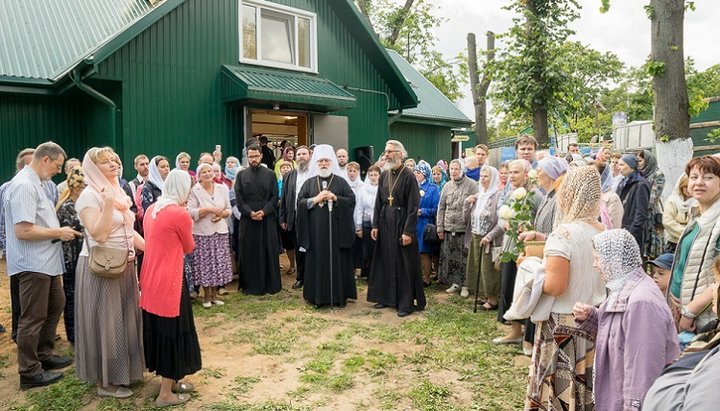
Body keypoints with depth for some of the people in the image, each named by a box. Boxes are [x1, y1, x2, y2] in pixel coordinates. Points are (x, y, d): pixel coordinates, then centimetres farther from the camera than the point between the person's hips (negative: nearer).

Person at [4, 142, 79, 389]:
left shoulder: (36, 183, 12)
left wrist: (60, 230, 7)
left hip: (45, 262, 10)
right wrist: (58, 233, -16)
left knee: (55, 305, 21)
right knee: (33, 318, 2)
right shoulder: (24, 185, -20)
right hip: (32, 264, -10)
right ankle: (29, 372, 16)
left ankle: (44, 355, 36)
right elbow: (23, 230, -25)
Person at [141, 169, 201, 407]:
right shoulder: (180, 214, -17)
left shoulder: (152, 210, 7)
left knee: (158, 329, 17)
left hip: (151, 278, 9)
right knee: (172, 332, 3)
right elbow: (189, 248, -2)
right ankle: (165, 394, 13)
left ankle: (170, 380, 32)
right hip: (168, 280, -8)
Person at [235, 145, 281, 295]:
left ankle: (271, 284, 12)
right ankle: (252, 285, 12)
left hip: (268, 219, 0)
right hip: (248, 220, 0)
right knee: (250, 253, 4)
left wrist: (264, 211, -13)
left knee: (269, 252, 3)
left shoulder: (270, 174, 6)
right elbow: (239, 199, 0)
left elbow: (275, 197, 1)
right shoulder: (241, 175, 7)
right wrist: (250, 213, -13)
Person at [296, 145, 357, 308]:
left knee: (337, 261, 3)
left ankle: (339, 296, 12)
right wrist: (316, 199, -11)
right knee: (317, 262, 3)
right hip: (316, 229, 1)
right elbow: (300, 202, 3)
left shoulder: (341, 182, 6)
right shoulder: (309, 183, 10)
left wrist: (335, 198, -14)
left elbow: (352, 200, -1)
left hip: (336, 228, -1)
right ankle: (318, 296, 12)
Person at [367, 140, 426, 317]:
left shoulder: (408, 176, -11)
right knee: (385, 261, 11)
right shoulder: (384, 175, 8)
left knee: (405, 264, 1)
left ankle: (407, 302, 10)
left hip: (402, 223, -6)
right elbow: (378, 202, 10)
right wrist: (375, 225, 4)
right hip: (385, 223, 6)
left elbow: (413, 206, -14)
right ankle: (386, 296, 24)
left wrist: (408, 231, -18)